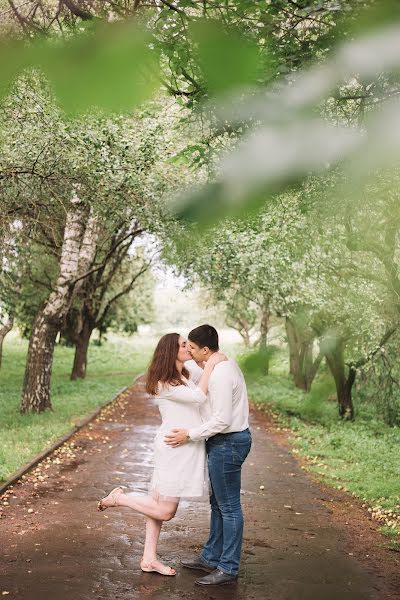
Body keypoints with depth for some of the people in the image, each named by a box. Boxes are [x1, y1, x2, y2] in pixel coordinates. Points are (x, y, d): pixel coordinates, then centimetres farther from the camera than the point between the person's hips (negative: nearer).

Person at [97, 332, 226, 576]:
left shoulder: (185, 376, 11)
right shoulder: (164, 384, -17)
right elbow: (199, 396, -25)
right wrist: (211, 364, -21)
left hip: (186, 448, 9)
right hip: (174, 449, -9)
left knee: (160, 504, 13)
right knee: (164, 511, -5)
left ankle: (149, 559, 20)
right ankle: (119, 497, 11)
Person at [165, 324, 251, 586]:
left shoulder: (220, 375, -24)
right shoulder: (226, 363, 8)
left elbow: (222, 420, -25)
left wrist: (190, 435, -18)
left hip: (227, 443, -11)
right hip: (227, 441, 11)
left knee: (228, 506, 0)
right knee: (218, 503, 19)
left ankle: (228, 569, 10)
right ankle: (211, 558, 31)